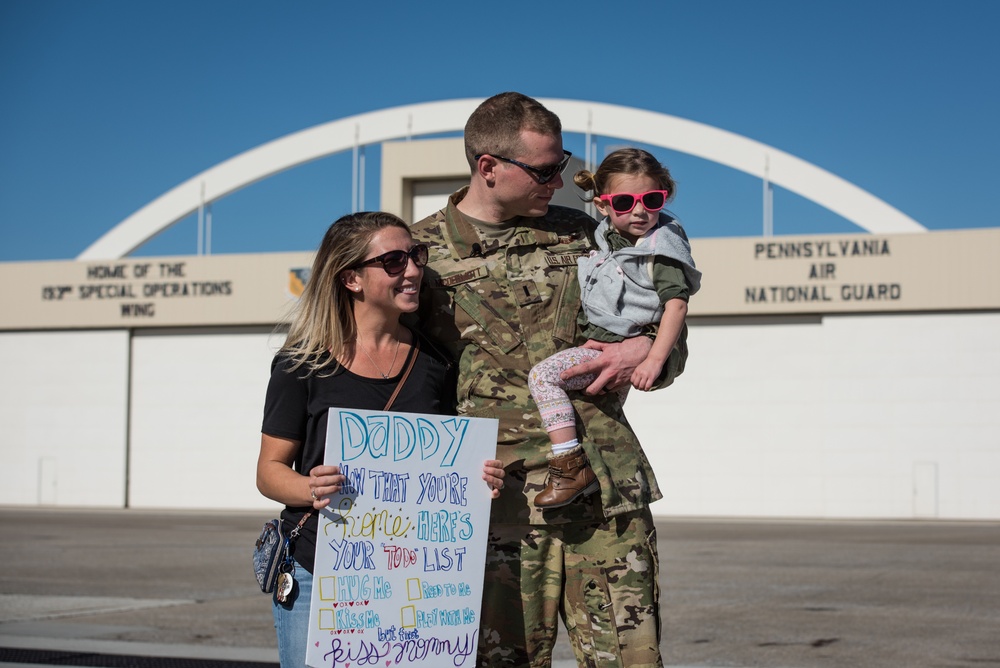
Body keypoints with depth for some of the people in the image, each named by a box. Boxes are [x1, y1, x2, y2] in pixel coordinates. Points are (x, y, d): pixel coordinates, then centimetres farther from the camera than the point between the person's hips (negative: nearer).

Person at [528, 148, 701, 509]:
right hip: (600, 342, 10)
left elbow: (677, 303, -23)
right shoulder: (609, 236, 9)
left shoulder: (660, 248, -16)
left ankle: (571, 467, -22)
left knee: (543, 374, -20)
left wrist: (655, 360, -29)